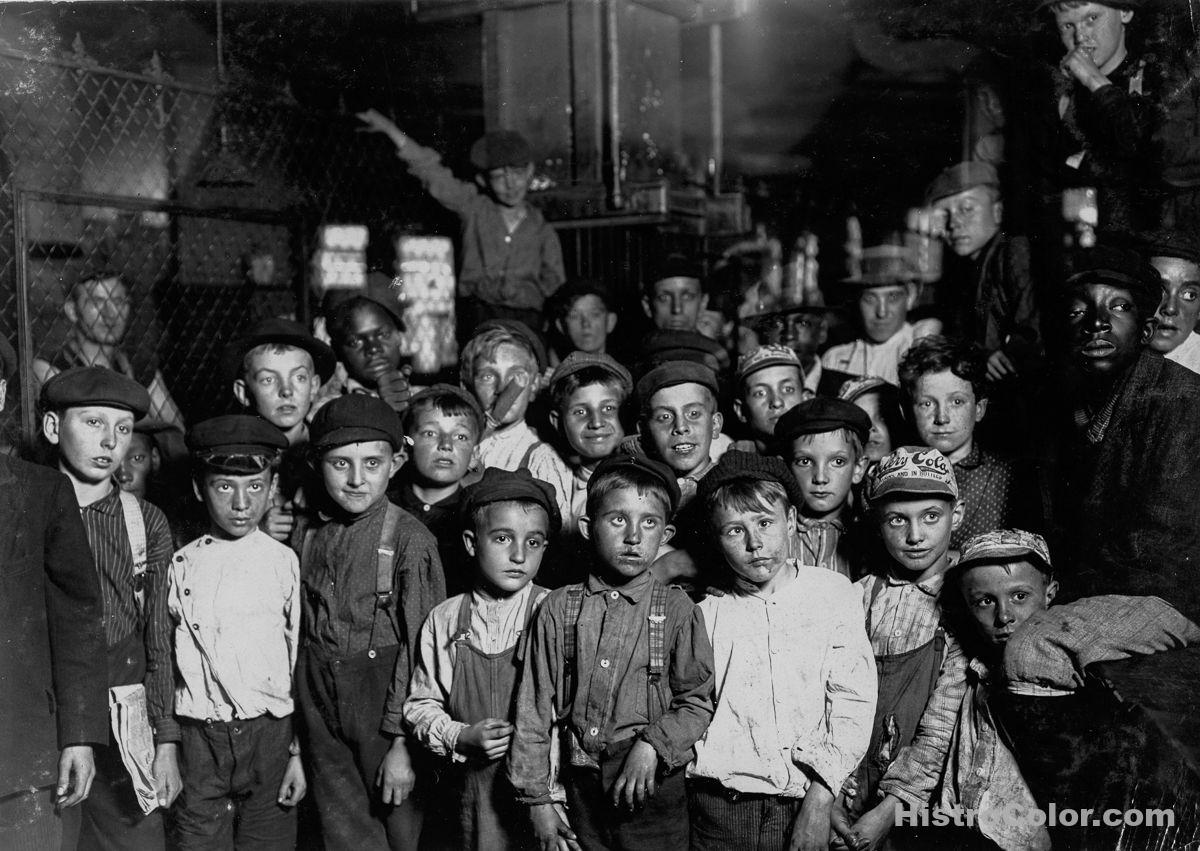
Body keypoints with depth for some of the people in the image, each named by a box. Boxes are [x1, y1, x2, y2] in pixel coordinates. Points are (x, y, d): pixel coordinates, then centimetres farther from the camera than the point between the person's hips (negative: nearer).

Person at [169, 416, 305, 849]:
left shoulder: (284, 562, 0)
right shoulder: (182, 566, 2)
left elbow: (300, 662, 3)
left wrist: (298, 752, 3)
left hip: (269, 734, 0)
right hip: (198, 737, 1)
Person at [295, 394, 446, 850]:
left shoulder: (409, 539, -13)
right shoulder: (306, 537, 2)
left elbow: (419, 647, -13)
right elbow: (296, 631, 10)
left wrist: (402, 742, -15)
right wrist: (293, 737, 10)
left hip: (385, 702, -4)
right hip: (318, 706, 4)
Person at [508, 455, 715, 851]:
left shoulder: (677, 610, -2)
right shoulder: (559, 609, 0)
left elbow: (697, 702, 1)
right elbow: (534, 707, 2)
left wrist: (652, 744, -16)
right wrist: (537, 800, 1)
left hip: (654, 787, -1)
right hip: (580, 785, 1)